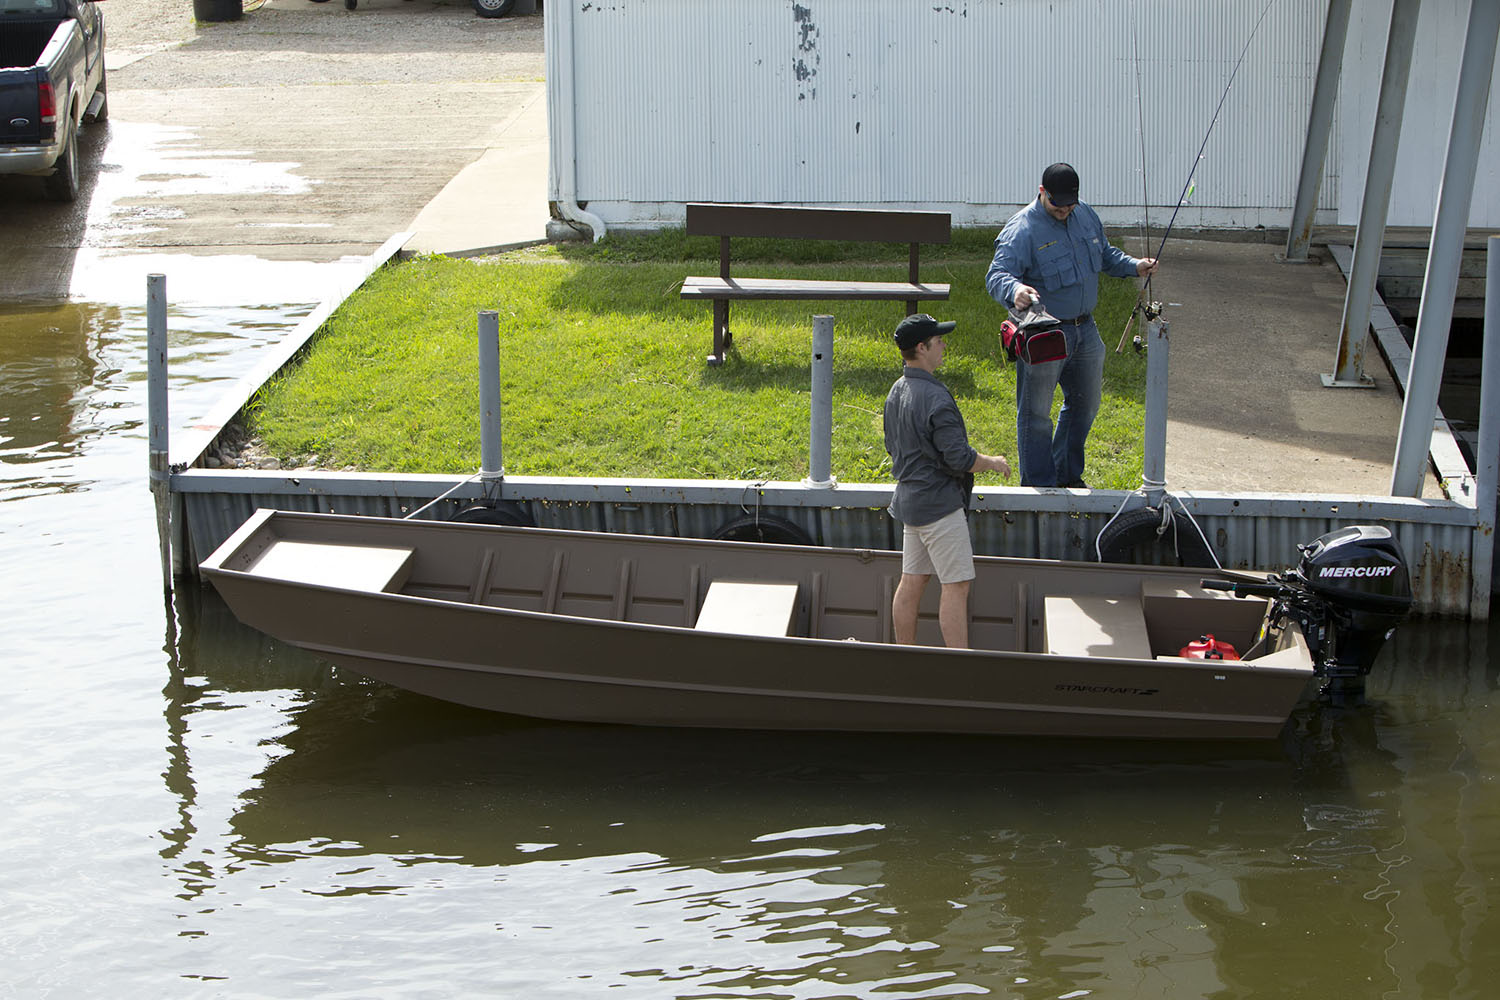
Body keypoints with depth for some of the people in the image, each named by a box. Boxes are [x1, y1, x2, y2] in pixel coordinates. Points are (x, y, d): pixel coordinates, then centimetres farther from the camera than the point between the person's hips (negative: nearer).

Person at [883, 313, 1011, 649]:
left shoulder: (896, 391, 8)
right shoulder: (935, 397, -22)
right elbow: (959, 458, -22)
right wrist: (993, 463, -5)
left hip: (909, 499, 9)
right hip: (939, 504, -9)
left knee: (912, 582, 13)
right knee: (956, 585, -6)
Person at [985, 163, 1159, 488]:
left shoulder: (1085, 216, 5)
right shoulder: (1022, 229, -19)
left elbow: (1105, 254, 21)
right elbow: (997, 275, -29)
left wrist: (1134, 266, 5)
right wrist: (1015, 290, -50)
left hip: (1084, 330, 7)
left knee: (1085, 403, 19)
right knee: (1036, 413, 0)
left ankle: (1068, 474, 36)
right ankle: (1039, 485, 11)